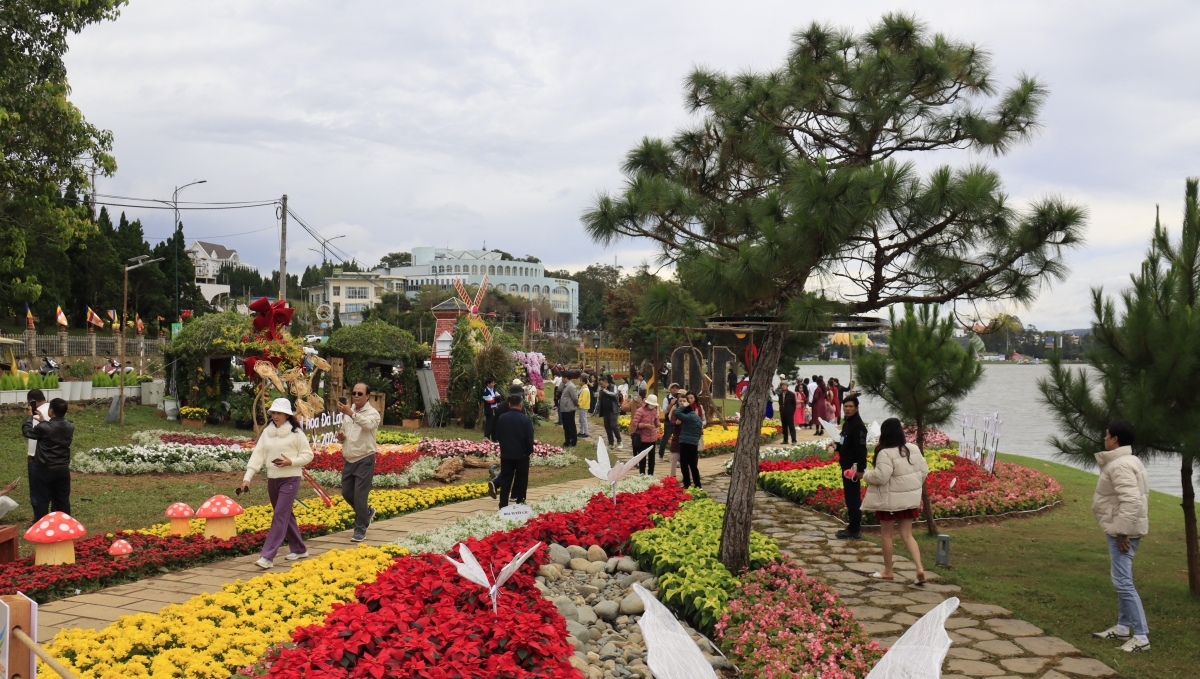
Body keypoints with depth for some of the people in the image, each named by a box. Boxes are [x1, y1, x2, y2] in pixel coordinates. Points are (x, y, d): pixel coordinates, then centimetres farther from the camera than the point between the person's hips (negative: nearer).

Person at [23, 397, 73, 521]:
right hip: (63, 469, 4)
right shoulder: (70, 426, -4)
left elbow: (27, 431, 0)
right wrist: (44, 421, 20)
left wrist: (30, 416, 12)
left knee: (42, 500, 6)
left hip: (45, 470, -4)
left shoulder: (44, 427, -19)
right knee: (63, 500, 12)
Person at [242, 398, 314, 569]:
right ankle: (299, 549, 29)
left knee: (280, 515, -11)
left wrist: (291, 462, -19)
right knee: (286, 516, 14)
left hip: (290, 479, -6)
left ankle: (267, 556, -13)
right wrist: (247, 477, -7)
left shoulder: (296, 433, -7)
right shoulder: (266, 432, 6)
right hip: (272, 479, 6)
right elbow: (258, 455, 2)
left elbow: (308, 455, -3)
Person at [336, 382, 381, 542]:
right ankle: (367, 512, 36)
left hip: (364, 460, -7)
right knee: (346, 493, 12)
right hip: (348, 460, 7)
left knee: (360, 496, -6)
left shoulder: (373, 413, -9)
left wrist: (351, 414, -49)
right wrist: (341, 436, -2)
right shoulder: (347, 412, 12)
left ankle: (360, 530, 5)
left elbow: (368, 424, -33)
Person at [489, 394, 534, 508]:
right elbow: (529, 439, -12)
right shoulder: (526, 419, -13)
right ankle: (520, 502, 17)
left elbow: (497, 436, 3)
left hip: (506, 454, 3)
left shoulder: (501, 418, -3)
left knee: (506, 480, 8)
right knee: (521, 480, 11)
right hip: (521, 454, -3)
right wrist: (530, 451, 3)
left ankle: (503, 505, 3)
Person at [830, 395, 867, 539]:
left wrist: (860, 469, -25)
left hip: (853, 468, -10)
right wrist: (837, 446, 7)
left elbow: (861, 448, -22)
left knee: (854, 498, -5)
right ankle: (852, 527, 21)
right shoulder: (847, 423, 15)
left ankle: (855, 530, -1)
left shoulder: (858, 425, -16)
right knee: (849, 498, 14)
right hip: (846, 466, 10)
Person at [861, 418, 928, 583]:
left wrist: (864, 474, -8)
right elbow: (924, 471, 8)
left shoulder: (885, 453, -20)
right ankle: (920, 568, -4)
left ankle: (888, 571, 19)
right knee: (907, 535, 11)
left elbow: (881, 477, -25)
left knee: (886, 534, 9)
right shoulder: (914, 449, 3)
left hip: (891, 500, -6)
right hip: (910, 498, 7)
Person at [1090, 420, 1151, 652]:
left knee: (1123, 582, -9)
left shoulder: (1120, 465, -20)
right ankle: (1122, 627, 29)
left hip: (1123, 531, -11)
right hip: (1122, 529, 11)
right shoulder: (1129, 461, 14)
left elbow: (1130, 501, -28)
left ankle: (1141, 636, -6)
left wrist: (1121, 532, -23)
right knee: (1121, 579, 19)